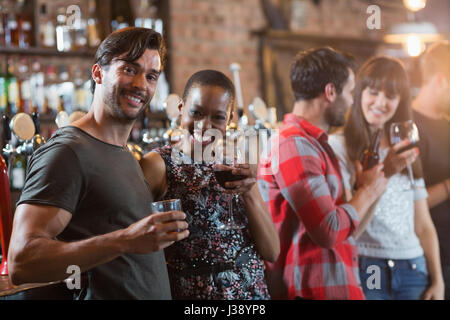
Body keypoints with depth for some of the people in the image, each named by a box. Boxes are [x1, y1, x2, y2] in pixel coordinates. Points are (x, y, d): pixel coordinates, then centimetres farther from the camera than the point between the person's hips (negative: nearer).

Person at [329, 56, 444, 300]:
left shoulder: (406, 151, 12)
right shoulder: (338, 147, -8)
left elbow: (423, 226, 12)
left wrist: (437, 281, 5)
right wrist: (384, 173, -24)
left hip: (413, 270, 5)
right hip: (365, 269, -5)